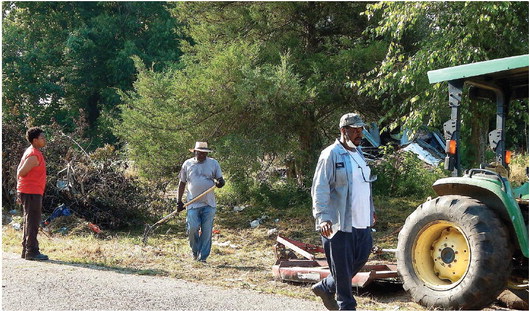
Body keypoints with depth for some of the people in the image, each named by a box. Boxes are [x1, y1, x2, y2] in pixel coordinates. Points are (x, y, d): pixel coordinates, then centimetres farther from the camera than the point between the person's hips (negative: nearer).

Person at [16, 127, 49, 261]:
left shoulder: (31, 152, 14)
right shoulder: (34, 155, -17)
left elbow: (19, 171, 17)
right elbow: (21, 173, -20)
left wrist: (20, 193, 18)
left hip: (26, 193, 10)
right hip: (32, 193, -10)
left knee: (30, 222, 15)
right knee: (32, 222, -7)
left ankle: (26, 250, 21)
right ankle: (32, 251, -5)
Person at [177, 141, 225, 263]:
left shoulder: (213, 163, 7)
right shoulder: (187, 164, 7)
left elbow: (220, 179, 11)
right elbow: (182, 183, 14)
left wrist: (220, 182, -14)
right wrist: (179, 201, 10)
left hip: (209, 204, 0)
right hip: (193, 204, 0)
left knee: (207, 231, -1)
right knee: (193, 229, -8)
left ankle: (203, 256, 8)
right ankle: (195, 251, 17)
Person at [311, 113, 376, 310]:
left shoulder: (359, 153, 15)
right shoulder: (331, 155, -11)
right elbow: (320, 189, -16)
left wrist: (370, 211, 30)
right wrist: (322, 217, -24)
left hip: (361, 222, 9)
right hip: (340, 223, -8)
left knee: (361, 258, 14)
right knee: (342, 267, 0)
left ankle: (326, 287, 29)